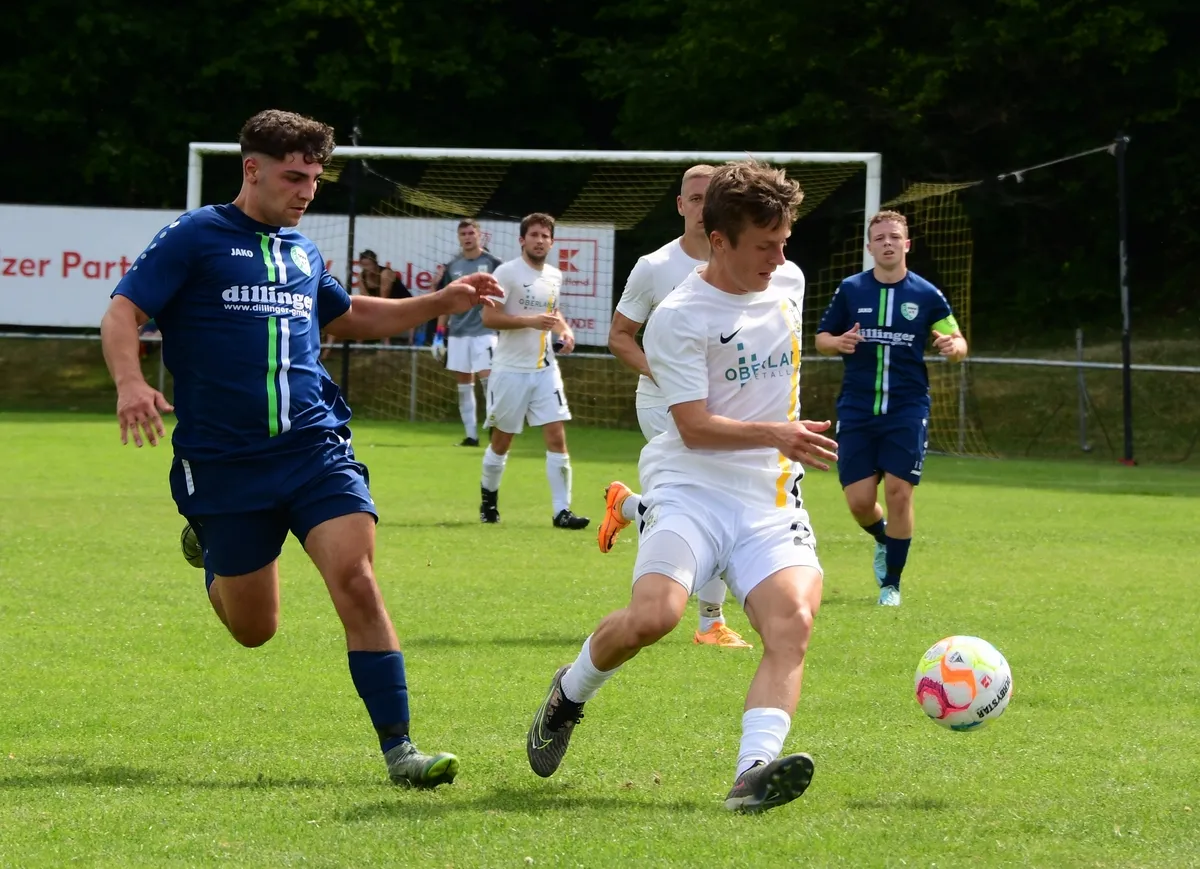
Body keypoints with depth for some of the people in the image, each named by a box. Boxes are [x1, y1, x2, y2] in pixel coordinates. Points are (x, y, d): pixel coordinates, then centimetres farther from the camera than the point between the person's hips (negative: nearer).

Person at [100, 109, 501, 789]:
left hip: (316, 447, 3)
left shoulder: (303, 251, 16)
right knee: (254, 630, 7)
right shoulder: (193, 238, -2)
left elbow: (347, 316, 35)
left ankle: (398, 747, -17)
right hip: (223, 463, -3)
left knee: (355, 578, -19)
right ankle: (209, 546, 42)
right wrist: (130, 381, -30)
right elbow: (123, 314, -9)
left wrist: (442, 303, 24)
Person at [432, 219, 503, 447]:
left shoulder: (492, 263, -2)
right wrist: (440, 333, 9)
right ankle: (471, 434, 10)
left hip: (484, 332, -4)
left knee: (487, 378, -14)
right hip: (458, 333, 4)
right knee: (463, 385, 5)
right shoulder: (452, 267, 10)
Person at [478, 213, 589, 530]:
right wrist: (531, 321, -24)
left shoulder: (555, 276, 10)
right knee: (502, 440, 7)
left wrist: (565, 329, 5)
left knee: (557, 437, -6)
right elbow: (489, 317, -15)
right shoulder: (507, 272, -10)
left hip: (545, 369, 5)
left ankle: (561, 510, -7)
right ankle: (488, 496, 31)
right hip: (511, 369, -5)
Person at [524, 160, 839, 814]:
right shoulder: (678, 319, -9)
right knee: (653, 615, -27)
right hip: (691, 490, -5)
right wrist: (775, 433, -27)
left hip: (771, 503, 5)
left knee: (792, 623, -23)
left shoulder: (788, 282, 11)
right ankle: (570, 693, 6)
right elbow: (695, 428, -15)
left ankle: (754, 773, -37)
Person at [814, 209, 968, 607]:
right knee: (859, 500, -2)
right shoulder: (850, 290, 4)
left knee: (898, 492, -9)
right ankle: (884, 539, 34)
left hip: (907, 410, -1)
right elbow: (821, 339, 10)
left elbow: (959, 343, 6)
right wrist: (839, 342, -13)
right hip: (857, 409, 1)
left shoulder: (926, 295, 1)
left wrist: (953, 346, -18)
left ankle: (892, 584, 6)